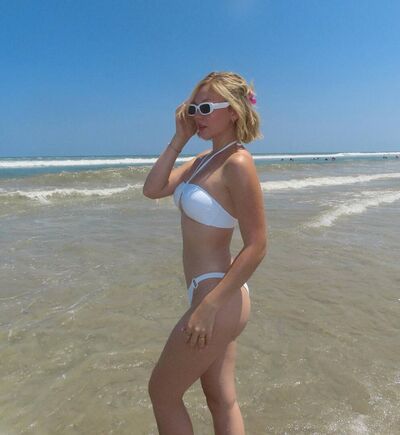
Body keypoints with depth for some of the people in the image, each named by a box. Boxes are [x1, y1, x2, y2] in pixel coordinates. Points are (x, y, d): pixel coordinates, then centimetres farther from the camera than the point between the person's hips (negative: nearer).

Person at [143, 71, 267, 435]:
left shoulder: (237, 164, -17)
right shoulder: (204, 159, 9)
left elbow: (256, 246, -20)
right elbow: (152, 189, 6)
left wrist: (209, 306, -21)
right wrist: (179, 139, 1)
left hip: (218, 298, -8)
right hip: (209, 293, 8)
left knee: (162, 392, 12)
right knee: (222, 400, 22)